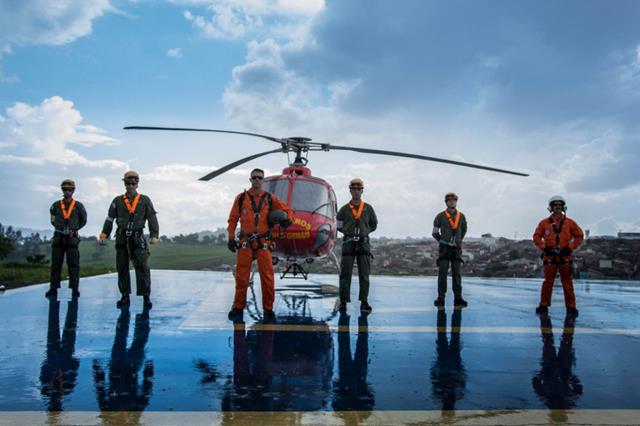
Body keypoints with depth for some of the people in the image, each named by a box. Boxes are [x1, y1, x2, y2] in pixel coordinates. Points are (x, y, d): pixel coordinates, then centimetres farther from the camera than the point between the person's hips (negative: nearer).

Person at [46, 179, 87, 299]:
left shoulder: (78, 206, 1)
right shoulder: (56, 205, 6)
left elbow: (83, 221, 12)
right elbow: (53, 220, 21)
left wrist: (74, 229, 4)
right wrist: (60, 228, 11)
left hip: (72, 238, -2)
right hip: (58, 238, 2)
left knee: (73, 265, -4)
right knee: (56, 265, 4)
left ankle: (75, 289, -2)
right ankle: (53, 289, 7)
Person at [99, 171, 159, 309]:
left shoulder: (145, 200, 4)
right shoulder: (118, 201, 9)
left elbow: (152, 219, 1)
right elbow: (110, 218, 10)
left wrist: (154, 235, -10)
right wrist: (105, 233, -2)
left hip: (138, 239, -2)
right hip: (122, 239, 2)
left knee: (142, 267, -10)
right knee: (122, 268, 5)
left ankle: (146, 296, -7)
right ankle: (125, 297, 15)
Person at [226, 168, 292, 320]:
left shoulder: (270, 199, 6)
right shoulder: (241, 198, 6)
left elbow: (287, 210, 14)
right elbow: (233, 219, 9)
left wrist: (287, 219, -8)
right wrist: (231, 238, 2)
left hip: (263, 242, 0)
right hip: (245, 242, 0)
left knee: (267, 277, -2)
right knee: (241, 277, 3)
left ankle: (268, 308, 10)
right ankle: (238, 307, 16)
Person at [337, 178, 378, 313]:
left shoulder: (368, 208, 5)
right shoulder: (344, 209, 3)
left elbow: (374, 225, 16)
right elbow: (339, 226, 11)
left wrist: (363, 232, 5)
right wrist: (350, 232, 2)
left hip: (364, 243, 1)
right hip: (348, 244, -1)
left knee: (364, 275, 3)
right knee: (345, 274, -1)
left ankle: (364, 302, 8)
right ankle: (343, 302, 4)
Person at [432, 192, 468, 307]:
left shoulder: (461, 216, 6)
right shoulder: (440, 216, -1)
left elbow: (464, 229, 26)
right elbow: (435, 232, 10)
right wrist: (442, 242, 4)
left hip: (456, 249, 2)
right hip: (444, 249, -2)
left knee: (456, 274, 1)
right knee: (442, 273, -8)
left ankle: (458, 299, 2)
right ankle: (440, 299, -8)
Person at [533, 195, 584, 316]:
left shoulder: (569, 223, 4)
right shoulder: (544, 223, 4)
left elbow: (579, 236, 9)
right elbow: (536, 237, 9)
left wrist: (570, 248, -2)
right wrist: (544, 247, -4)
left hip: (565, 256, 0)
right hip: (549, 256, 0)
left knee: (567, 283, 2)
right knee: (548, 282, 3)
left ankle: (571, 307, 7)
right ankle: (544, 305, 10)